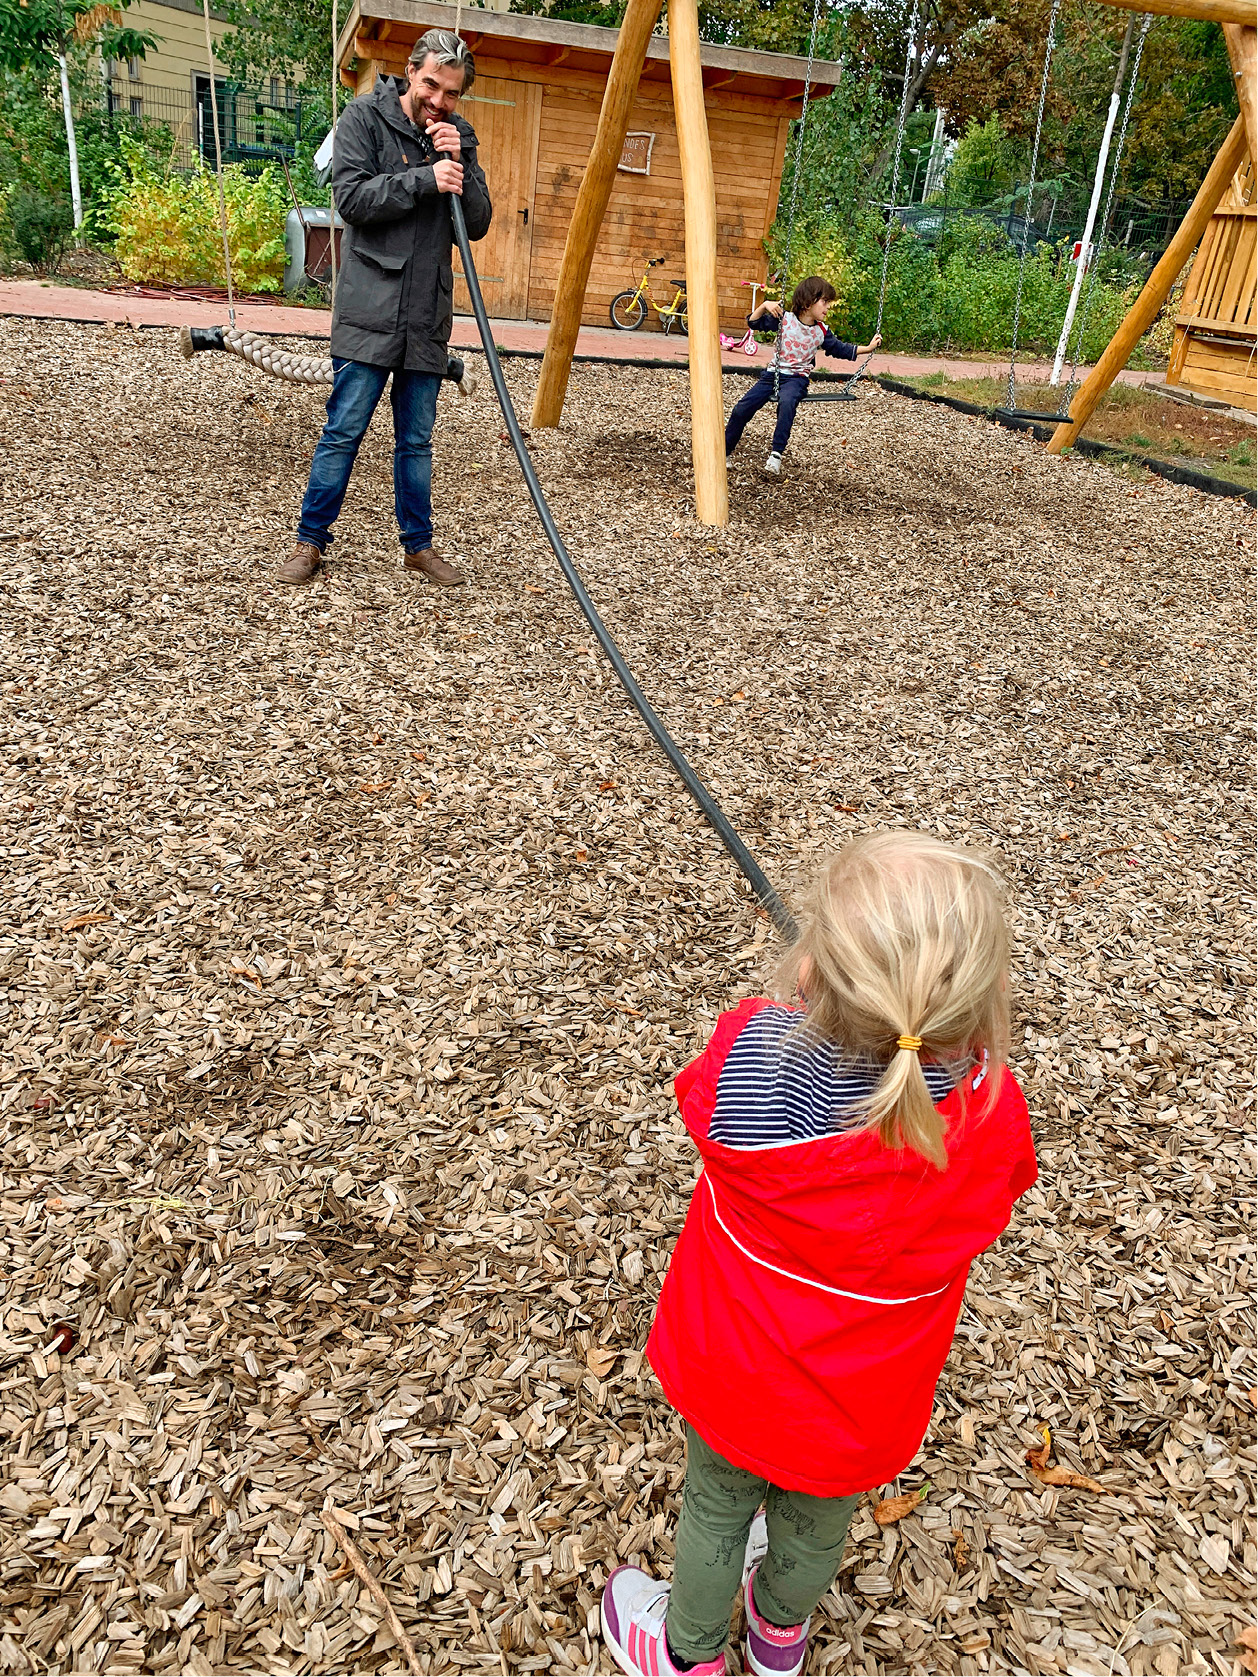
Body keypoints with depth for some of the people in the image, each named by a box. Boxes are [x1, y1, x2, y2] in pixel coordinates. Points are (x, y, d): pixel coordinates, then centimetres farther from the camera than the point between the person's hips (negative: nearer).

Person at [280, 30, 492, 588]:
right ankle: (310, 541, 7)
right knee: (343, 431, -3)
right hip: (369, 308, -4)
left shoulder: (457, 137, 13)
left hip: (427, 316, 4)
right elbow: (352, 197, -11)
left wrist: (459, 162, -7)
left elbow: (477, 224, 7)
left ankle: (419, 544, 20)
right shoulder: (365, 117, 0)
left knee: (416, 439, 10)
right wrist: (426, 180, -16)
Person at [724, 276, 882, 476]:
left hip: (797, 378, 0)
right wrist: (764, 306, -18)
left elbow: (841, 349, 18)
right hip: (773, 374, 1)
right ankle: (725, 450, 8)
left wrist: (868, 347, 12)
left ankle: (777, 453, -32)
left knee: (787, 402, -36)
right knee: (742, 408, -11)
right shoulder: (784, 319, -2)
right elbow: (753, 323, -1)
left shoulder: (821, 331, 6)